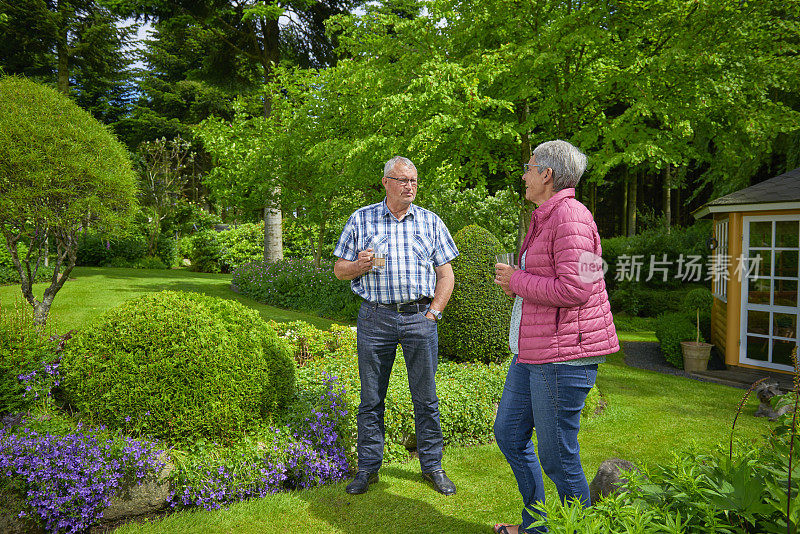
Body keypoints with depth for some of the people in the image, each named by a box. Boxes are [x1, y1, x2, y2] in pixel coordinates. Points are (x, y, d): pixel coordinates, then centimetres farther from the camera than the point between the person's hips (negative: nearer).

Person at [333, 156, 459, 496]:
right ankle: (368, 467, 19)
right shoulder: (360, 220, 7)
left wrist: (433, 312, 0)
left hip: (420, 317, 1)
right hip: (375, 318, 0)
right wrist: (358, 265, -12)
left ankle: (432, 466, 20)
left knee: (426, 397, 6)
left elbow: (446, 274, 11)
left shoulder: (430, 222, 10)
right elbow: (339, 270, 9)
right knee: (371, 398, 6)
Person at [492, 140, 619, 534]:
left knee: (557, 458, -1)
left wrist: (517, 280, -12)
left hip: (564, 354, -11)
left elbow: (574, 288, -24)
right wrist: (514, 283, 8)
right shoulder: (544, 218, 17)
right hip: (533, 350, 11)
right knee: (509, 433, 19)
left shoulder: (569, 216, -15)